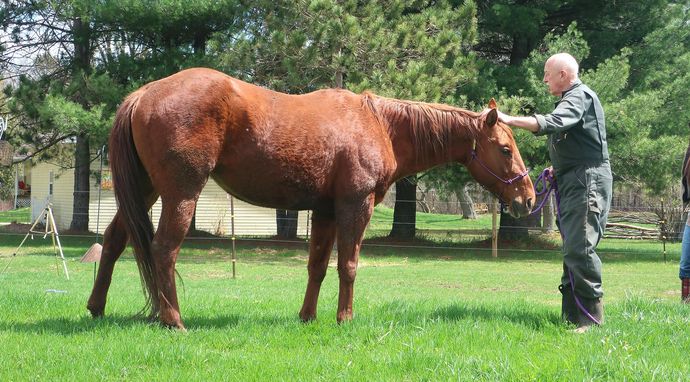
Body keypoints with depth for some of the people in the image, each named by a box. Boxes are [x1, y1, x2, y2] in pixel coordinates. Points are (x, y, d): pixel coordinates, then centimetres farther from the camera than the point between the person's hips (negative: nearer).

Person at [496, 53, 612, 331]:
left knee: (580, 248, -17)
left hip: (587, 181, -11)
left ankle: (592, 319, -16)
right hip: (570, 181, 11)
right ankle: (571, 315, 17)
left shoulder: (580, 97, -12)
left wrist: (510, 120, -36)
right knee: (572, 249, 12)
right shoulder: (571, 99, 22)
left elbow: (551, 123, -31)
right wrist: (558, 166, 14)